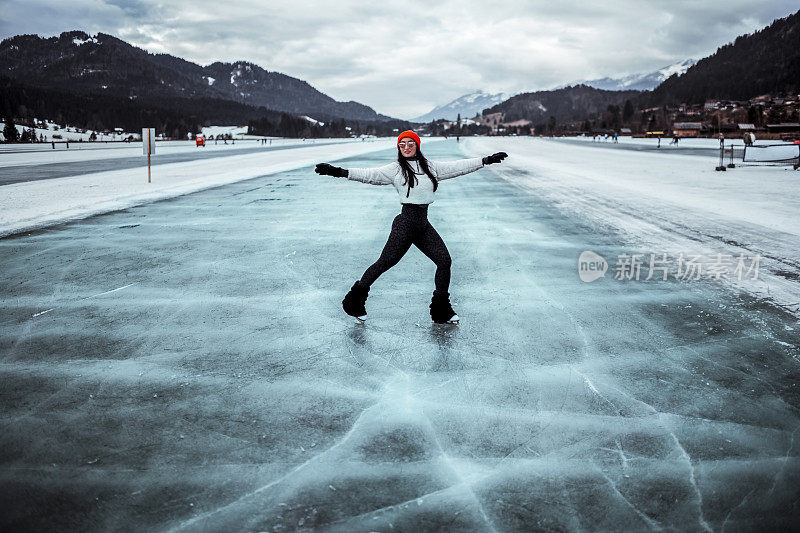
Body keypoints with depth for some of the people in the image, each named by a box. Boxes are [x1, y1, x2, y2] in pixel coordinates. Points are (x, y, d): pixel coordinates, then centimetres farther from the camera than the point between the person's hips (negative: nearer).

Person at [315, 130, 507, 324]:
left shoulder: (430, 167, 12)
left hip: (424, 224, 6)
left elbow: (457, 167, 18)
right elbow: (370, 175, -12)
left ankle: (442, 311, 13)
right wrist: (340, 172, -24)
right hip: (406, 222, -6)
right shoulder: (396, 169, -2)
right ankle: (355, 301, 11)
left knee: (444, 260, 1)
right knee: (385, 262, -7)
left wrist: (486, 160, 19)